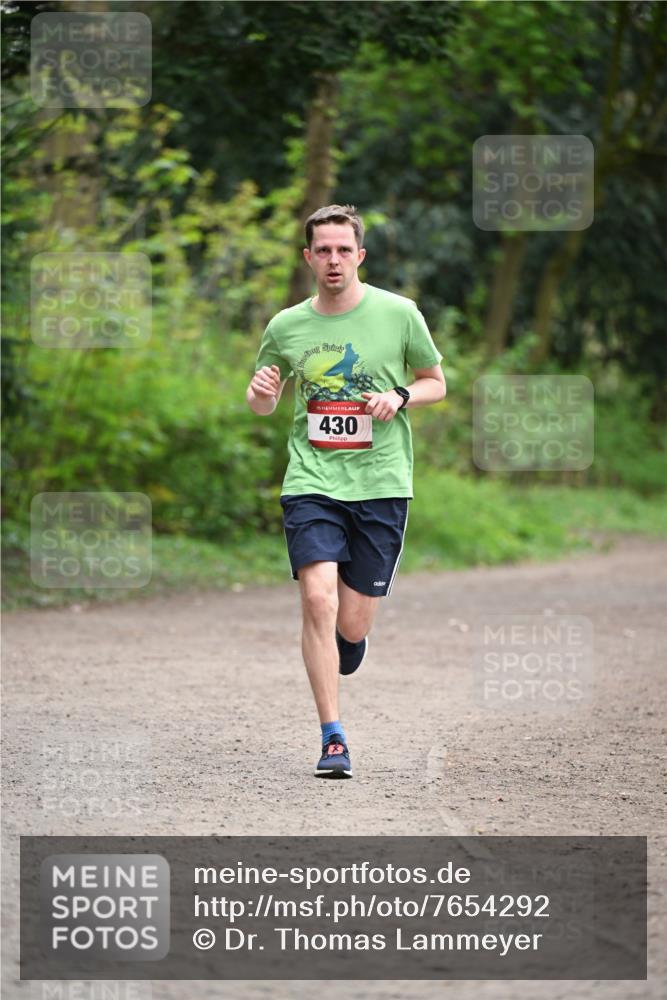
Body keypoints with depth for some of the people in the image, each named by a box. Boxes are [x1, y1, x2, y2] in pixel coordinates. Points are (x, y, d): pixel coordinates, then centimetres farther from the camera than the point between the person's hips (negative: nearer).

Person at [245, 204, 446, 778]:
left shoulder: (399, 314, 0)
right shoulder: (286, 327, 4)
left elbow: (436, 383, 11)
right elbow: (263, 405, 17)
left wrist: (400, 396, -10)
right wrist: (261, 393, -7)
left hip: (381, 481, 0)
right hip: (312, 479, 0)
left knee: (354, 623, 0)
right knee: (318, 600, -17)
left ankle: (347, 646, 40)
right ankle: (333, 739, -11)